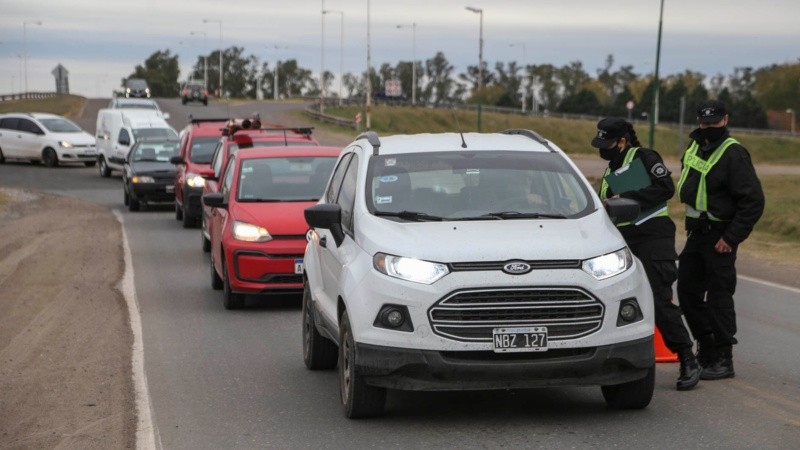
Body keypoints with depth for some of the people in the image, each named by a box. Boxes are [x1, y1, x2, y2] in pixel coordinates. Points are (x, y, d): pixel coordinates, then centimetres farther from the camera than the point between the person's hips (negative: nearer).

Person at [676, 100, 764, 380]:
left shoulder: (734, 154, -16)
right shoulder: (695, 147, 10)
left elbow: (754, 201, -19)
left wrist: (731, 238, -19)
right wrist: (693, 221, 16)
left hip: (720, 238, -9)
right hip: (697, 231, 9)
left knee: (719, 297, -5)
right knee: (688, 291, 12)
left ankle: (723, 360, 3)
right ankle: (706, 349, 25)